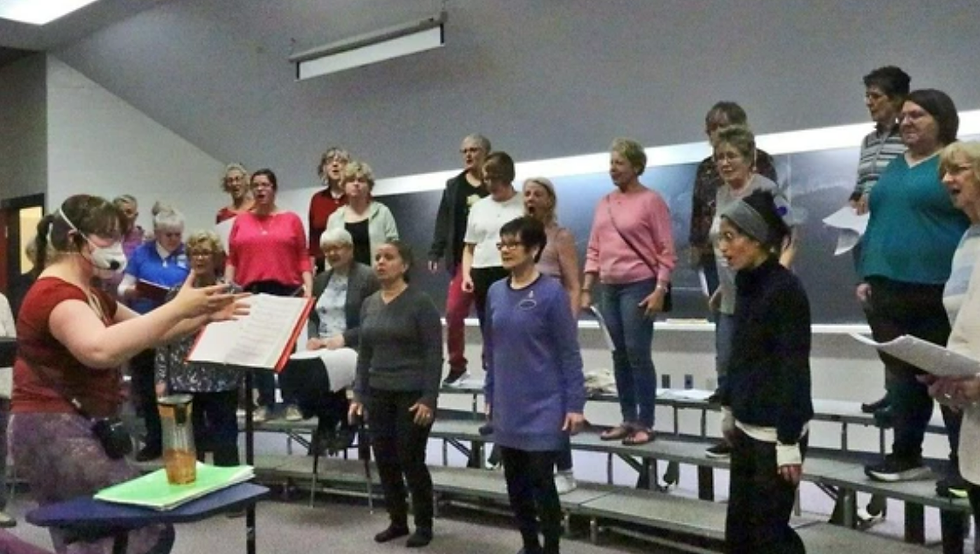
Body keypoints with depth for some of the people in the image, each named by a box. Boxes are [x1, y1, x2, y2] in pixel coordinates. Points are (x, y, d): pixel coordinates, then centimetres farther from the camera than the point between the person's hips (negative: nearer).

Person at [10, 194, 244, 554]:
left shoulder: (88, 294, 17)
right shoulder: (55, 294, -17)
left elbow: (144, 333, 21)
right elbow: (101, 349, -38)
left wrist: (203, 316, 5)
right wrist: (177, 307, -35)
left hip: (77, 431, 11)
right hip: (54, 433, -11)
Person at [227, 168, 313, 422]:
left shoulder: (291, 219, 5)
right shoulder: (241, 221, 9)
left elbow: (303, 257, 3)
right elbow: (232, 259, 9)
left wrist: (308, 286, -7)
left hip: (287, 291, -2)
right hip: (251, 292, 2)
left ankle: (292, 402, 9)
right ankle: (265, 403, 14)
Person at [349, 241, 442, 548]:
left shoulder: (421, 303, -9)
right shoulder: (369, 304, 8)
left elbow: (434, 354, -11)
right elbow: (364, 353, 13)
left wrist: (428, 398, -16)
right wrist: (359, 394, 7)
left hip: (412, 394, -6)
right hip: (379, 394, 6)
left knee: (411, 460, 0)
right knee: (384, 460, 9)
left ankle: (423, 525, 16)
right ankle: (397, 521, 25)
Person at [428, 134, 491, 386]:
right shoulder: (454, 186, 10)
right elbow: (444, 221, 8)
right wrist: (435, 252, 1)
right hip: (463, 257, 3)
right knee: (453, 311, -6)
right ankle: (457, 365, 7)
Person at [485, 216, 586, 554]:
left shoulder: (552, 292, -12)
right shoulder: (496, 292, 3)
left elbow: (569, 352, -10)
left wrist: (575, 404, -13)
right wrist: (490, 395, 14)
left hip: (544, 408, -5)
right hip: (508, 408, 5)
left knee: (541, 483, 1)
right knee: (515, 484, 14)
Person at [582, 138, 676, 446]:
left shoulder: (651, 201, -4)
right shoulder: (604, 204, 13)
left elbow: (666, 251, -8)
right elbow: (594, 250, 14)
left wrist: (660, 290, -15)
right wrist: (586, 288, 8)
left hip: (639, 286, -6)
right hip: (609, 288, 6)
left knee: (638, 354, -6)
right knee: (619, 355, 9)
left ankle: (645, 423, 3)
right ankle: (628, 419, 18)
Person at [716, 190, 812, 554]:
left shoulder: (786, 289, -17)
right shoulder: (747, 283, 8)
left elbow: (794, 370, -19)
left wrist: (789, 441, -20)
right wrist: (728, 407, 20)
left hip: (776, 429, -8)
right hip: (747, 425, 8)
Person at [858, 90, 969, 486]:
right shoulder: (893, 169, 17)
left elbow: (974, 225, -6)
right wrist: (866, 276, 14)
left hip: (940, 295, -6)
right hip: (889, 293, 6)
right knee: (901, 377, 12)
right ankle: (906, 456, 23)